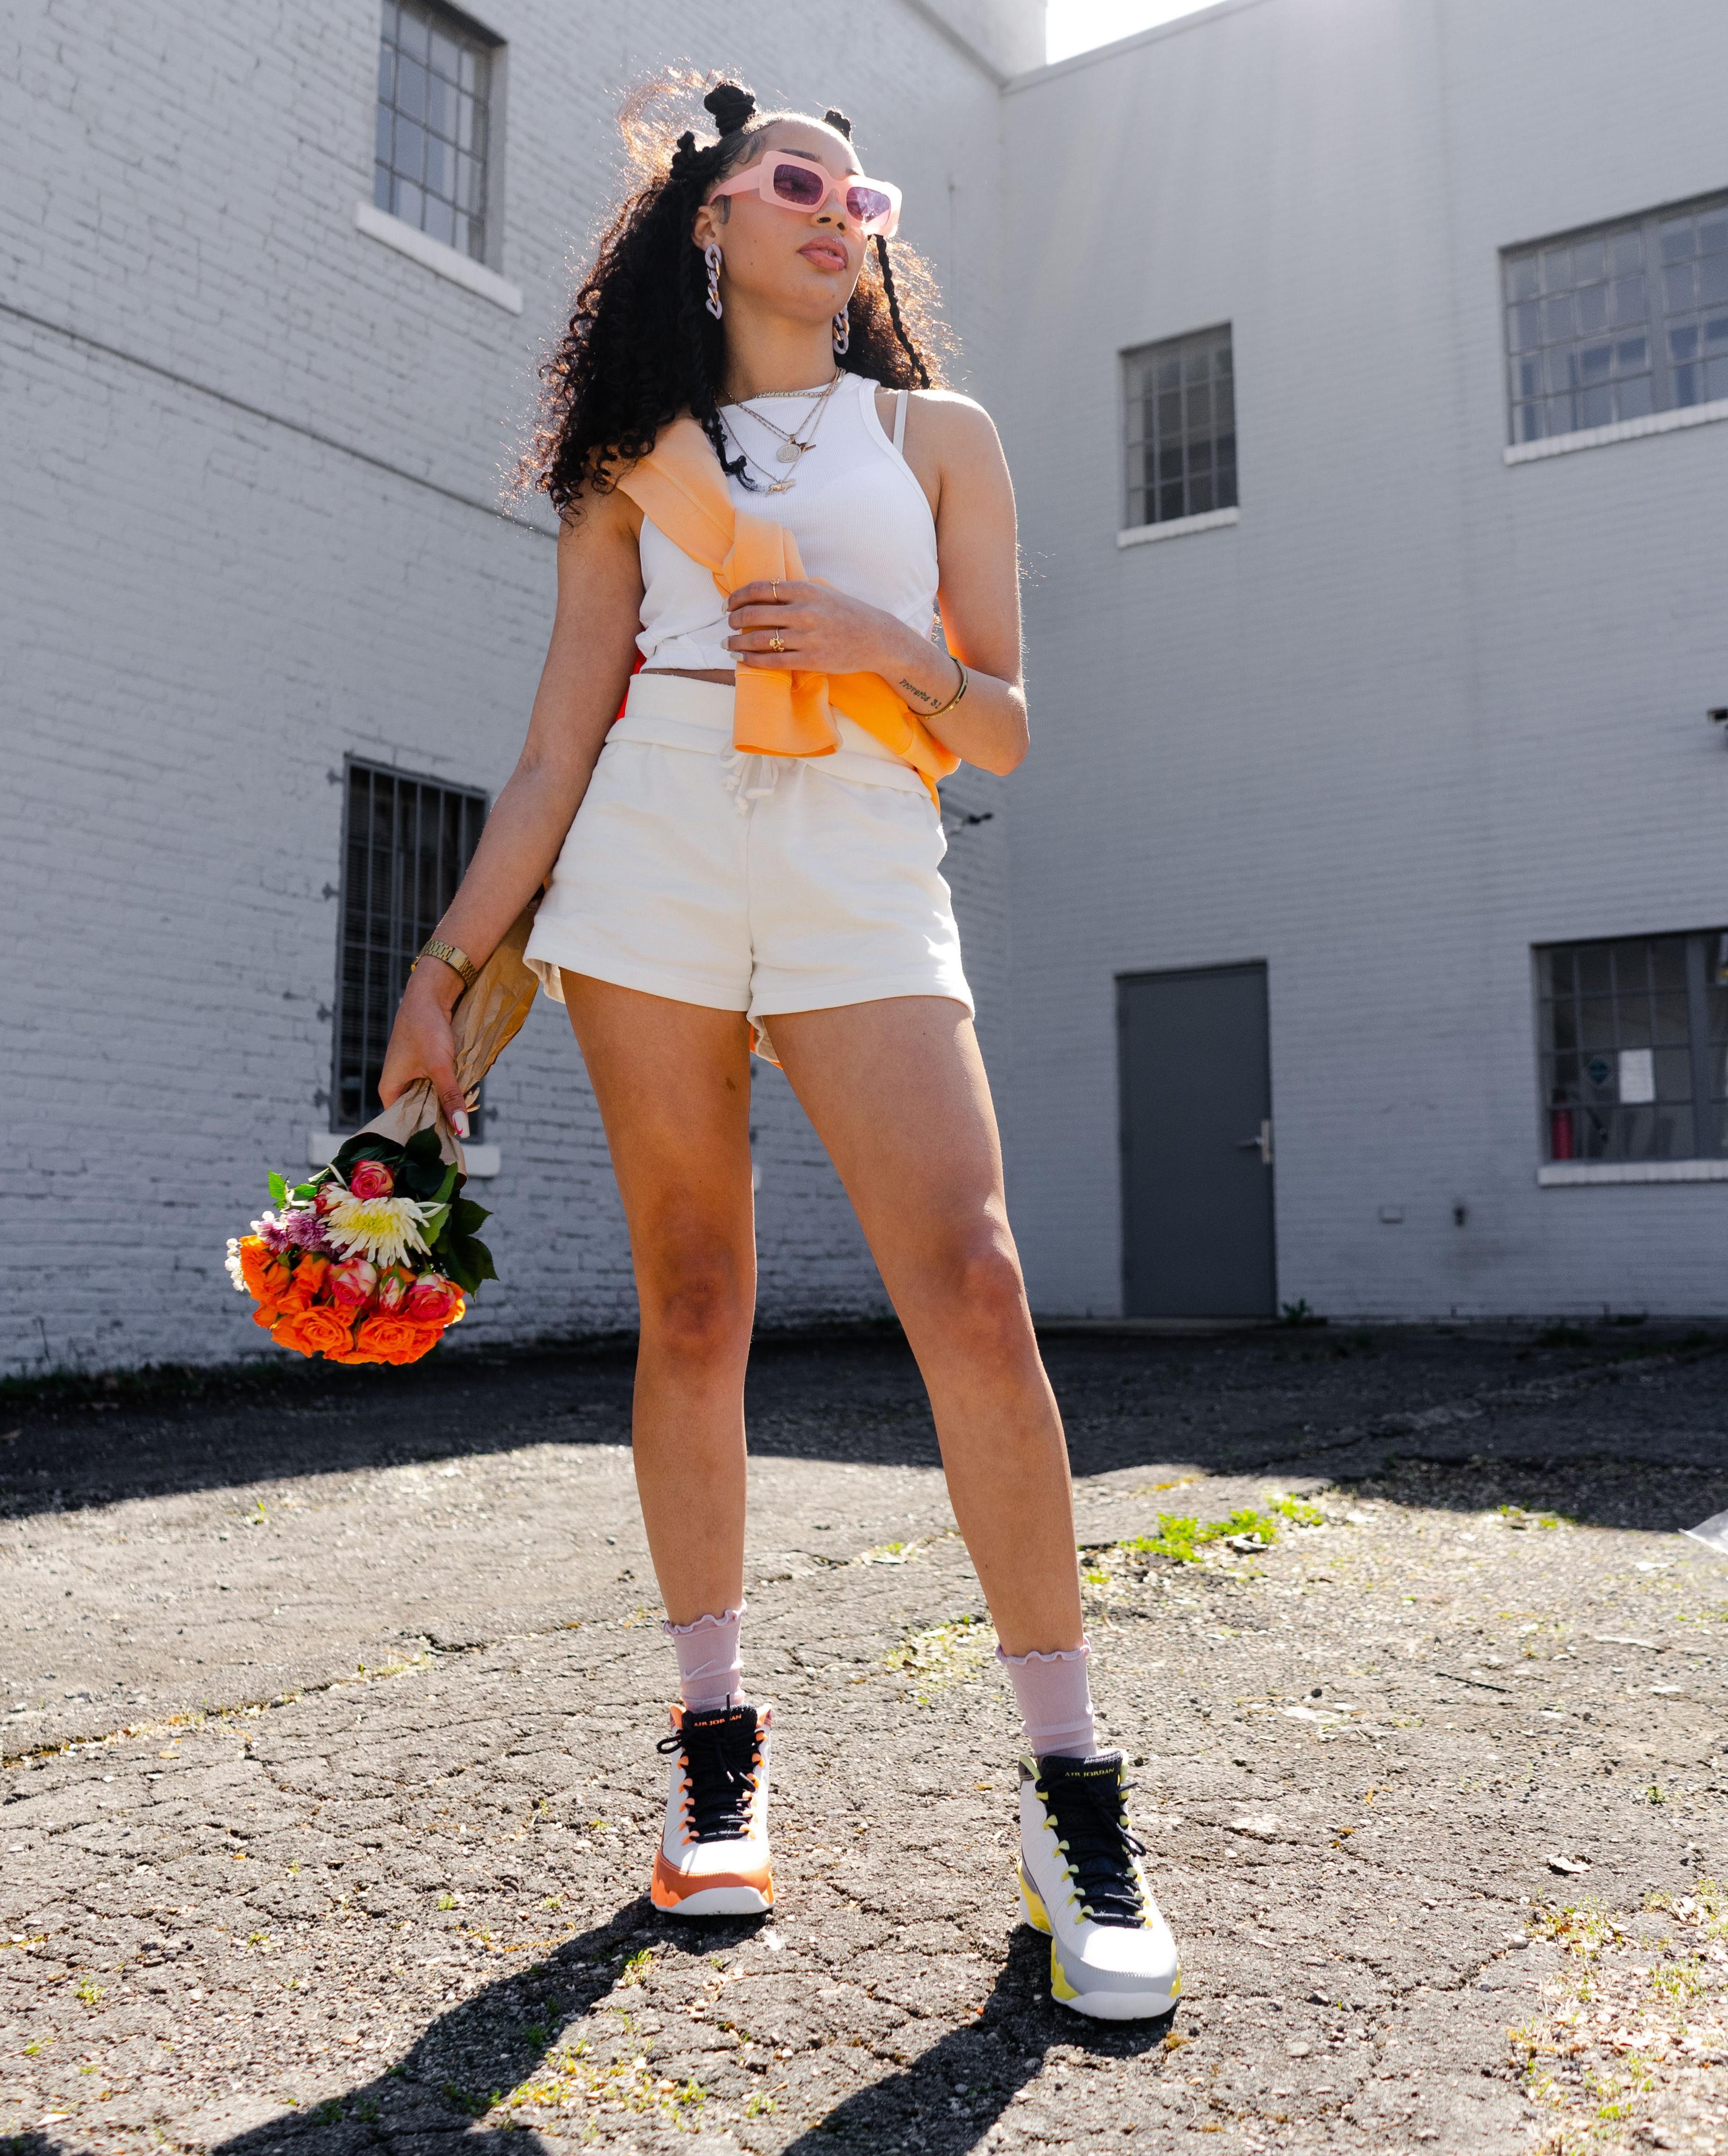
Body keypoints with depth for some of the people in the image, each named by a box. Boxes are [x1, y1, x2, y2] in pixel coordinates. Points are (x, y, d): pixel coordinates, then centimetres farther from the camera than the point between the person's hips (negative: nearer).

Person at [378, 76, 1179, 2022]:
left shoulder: (939, 437, 17)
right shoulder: (635, 462, 16)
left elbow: (1002, 732, 12)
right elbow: (557, 750, 10)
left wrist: (891, 648, -8)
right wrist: (443, 969, 3)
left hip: (866, 879, -1)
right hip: (653, 865, 1)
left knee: (971, 1287, -17)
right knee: (691, 1307, 0)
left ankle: (1072, 1795, -8)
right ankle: (717, 1744, 14)